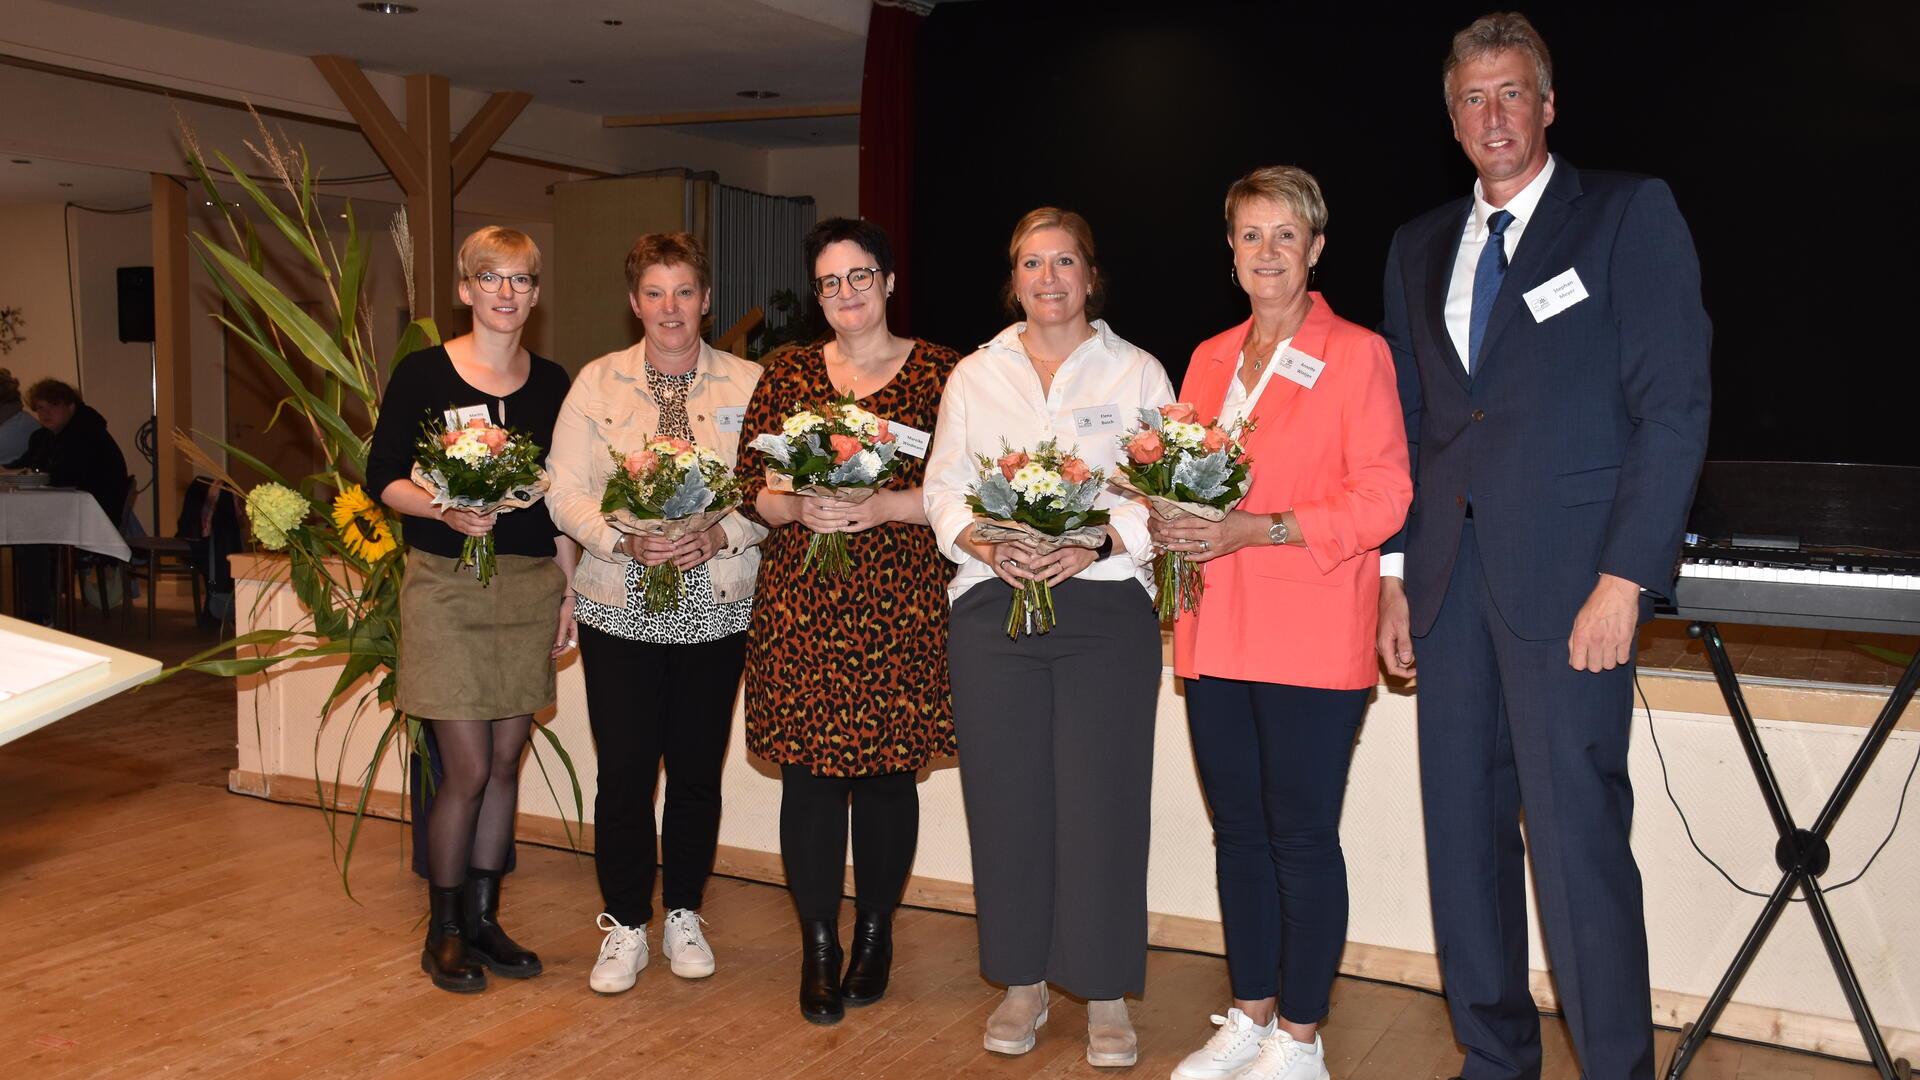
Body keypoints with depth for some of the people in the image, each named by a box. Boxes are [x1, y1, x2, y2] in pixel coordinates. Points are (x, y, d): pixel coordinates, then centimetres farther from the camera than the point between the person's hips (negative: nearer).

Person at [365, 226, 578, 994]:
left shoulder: (550, 383, 8)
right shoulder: (423, 374, -2)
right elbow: (382, 478, -3)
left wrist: (569, 589, 5)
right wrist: (445, 509, -21)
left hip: (530, 586, 4)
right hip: (447, 587, -4)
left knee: (506, 761, 9)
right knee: (468, 768, -3)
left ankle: (483, 916, 23)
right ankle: (444, 929, 15)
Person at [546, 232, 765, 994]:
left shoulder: (748, 383, 4)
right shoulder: (596, 382, 5)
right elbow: (565, 490, 0)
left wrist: (718, 536, -17)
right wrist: (625, 540, -17)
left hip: (717, 608, 0)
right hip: (620, 608, 0)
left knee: (698, 768, 8)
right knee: (623, 769, 0)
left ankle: (683, 915, 26)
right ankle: (624, 926, 16)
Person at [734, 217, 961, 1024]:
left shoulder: (941, 373, 4)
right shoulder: (787, 375, 12)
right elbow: (750, 486, 7)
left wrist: (884, 505, -16)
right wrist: (797, 505, -13)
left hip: (902, 604, -1)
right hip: (801, 602, 2)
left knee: (888, 767, 4)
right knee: (809, 768, 1)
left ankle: (874, 934, 23)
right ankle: (818, 947, 15)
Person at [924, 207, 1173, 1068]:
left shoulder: (1137, 373, 8)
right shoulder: (974, 375, 14)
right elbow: (943, 489, 8)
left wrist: (1094, 544, -16)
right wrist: (988, 546, -11)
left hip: (1106, 605, -2)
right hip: (994, 606, 2)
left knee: (1101, 796, -2)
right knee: (1007, 793, 4)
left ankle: (1106, 995, 11)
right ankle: (1023, 982, 18)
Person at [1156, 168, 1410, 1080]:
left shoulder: (1357, 354, -4)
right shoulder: (1209, 359, 15)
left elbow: (1384, 497, -9)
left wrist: (1256, 530, -18)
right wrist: (1170, 523, -1)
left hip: (1310, 638, -6)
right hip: (1217, 634, 6)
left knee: (1301, 834, 1)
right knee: (1238, 827, 13)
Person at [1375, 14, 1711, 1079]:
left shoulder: (1630, 213, 1)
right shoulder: (1418, 246, 17)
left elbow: (1673, 408, -6)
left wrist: (1625, 579, -13)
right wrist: (1396, 571, 10)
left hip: (1567, 577, -5)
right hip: (1449, 580, 5)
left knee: (1577, 839, -6)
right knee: (1463, 829, 9)